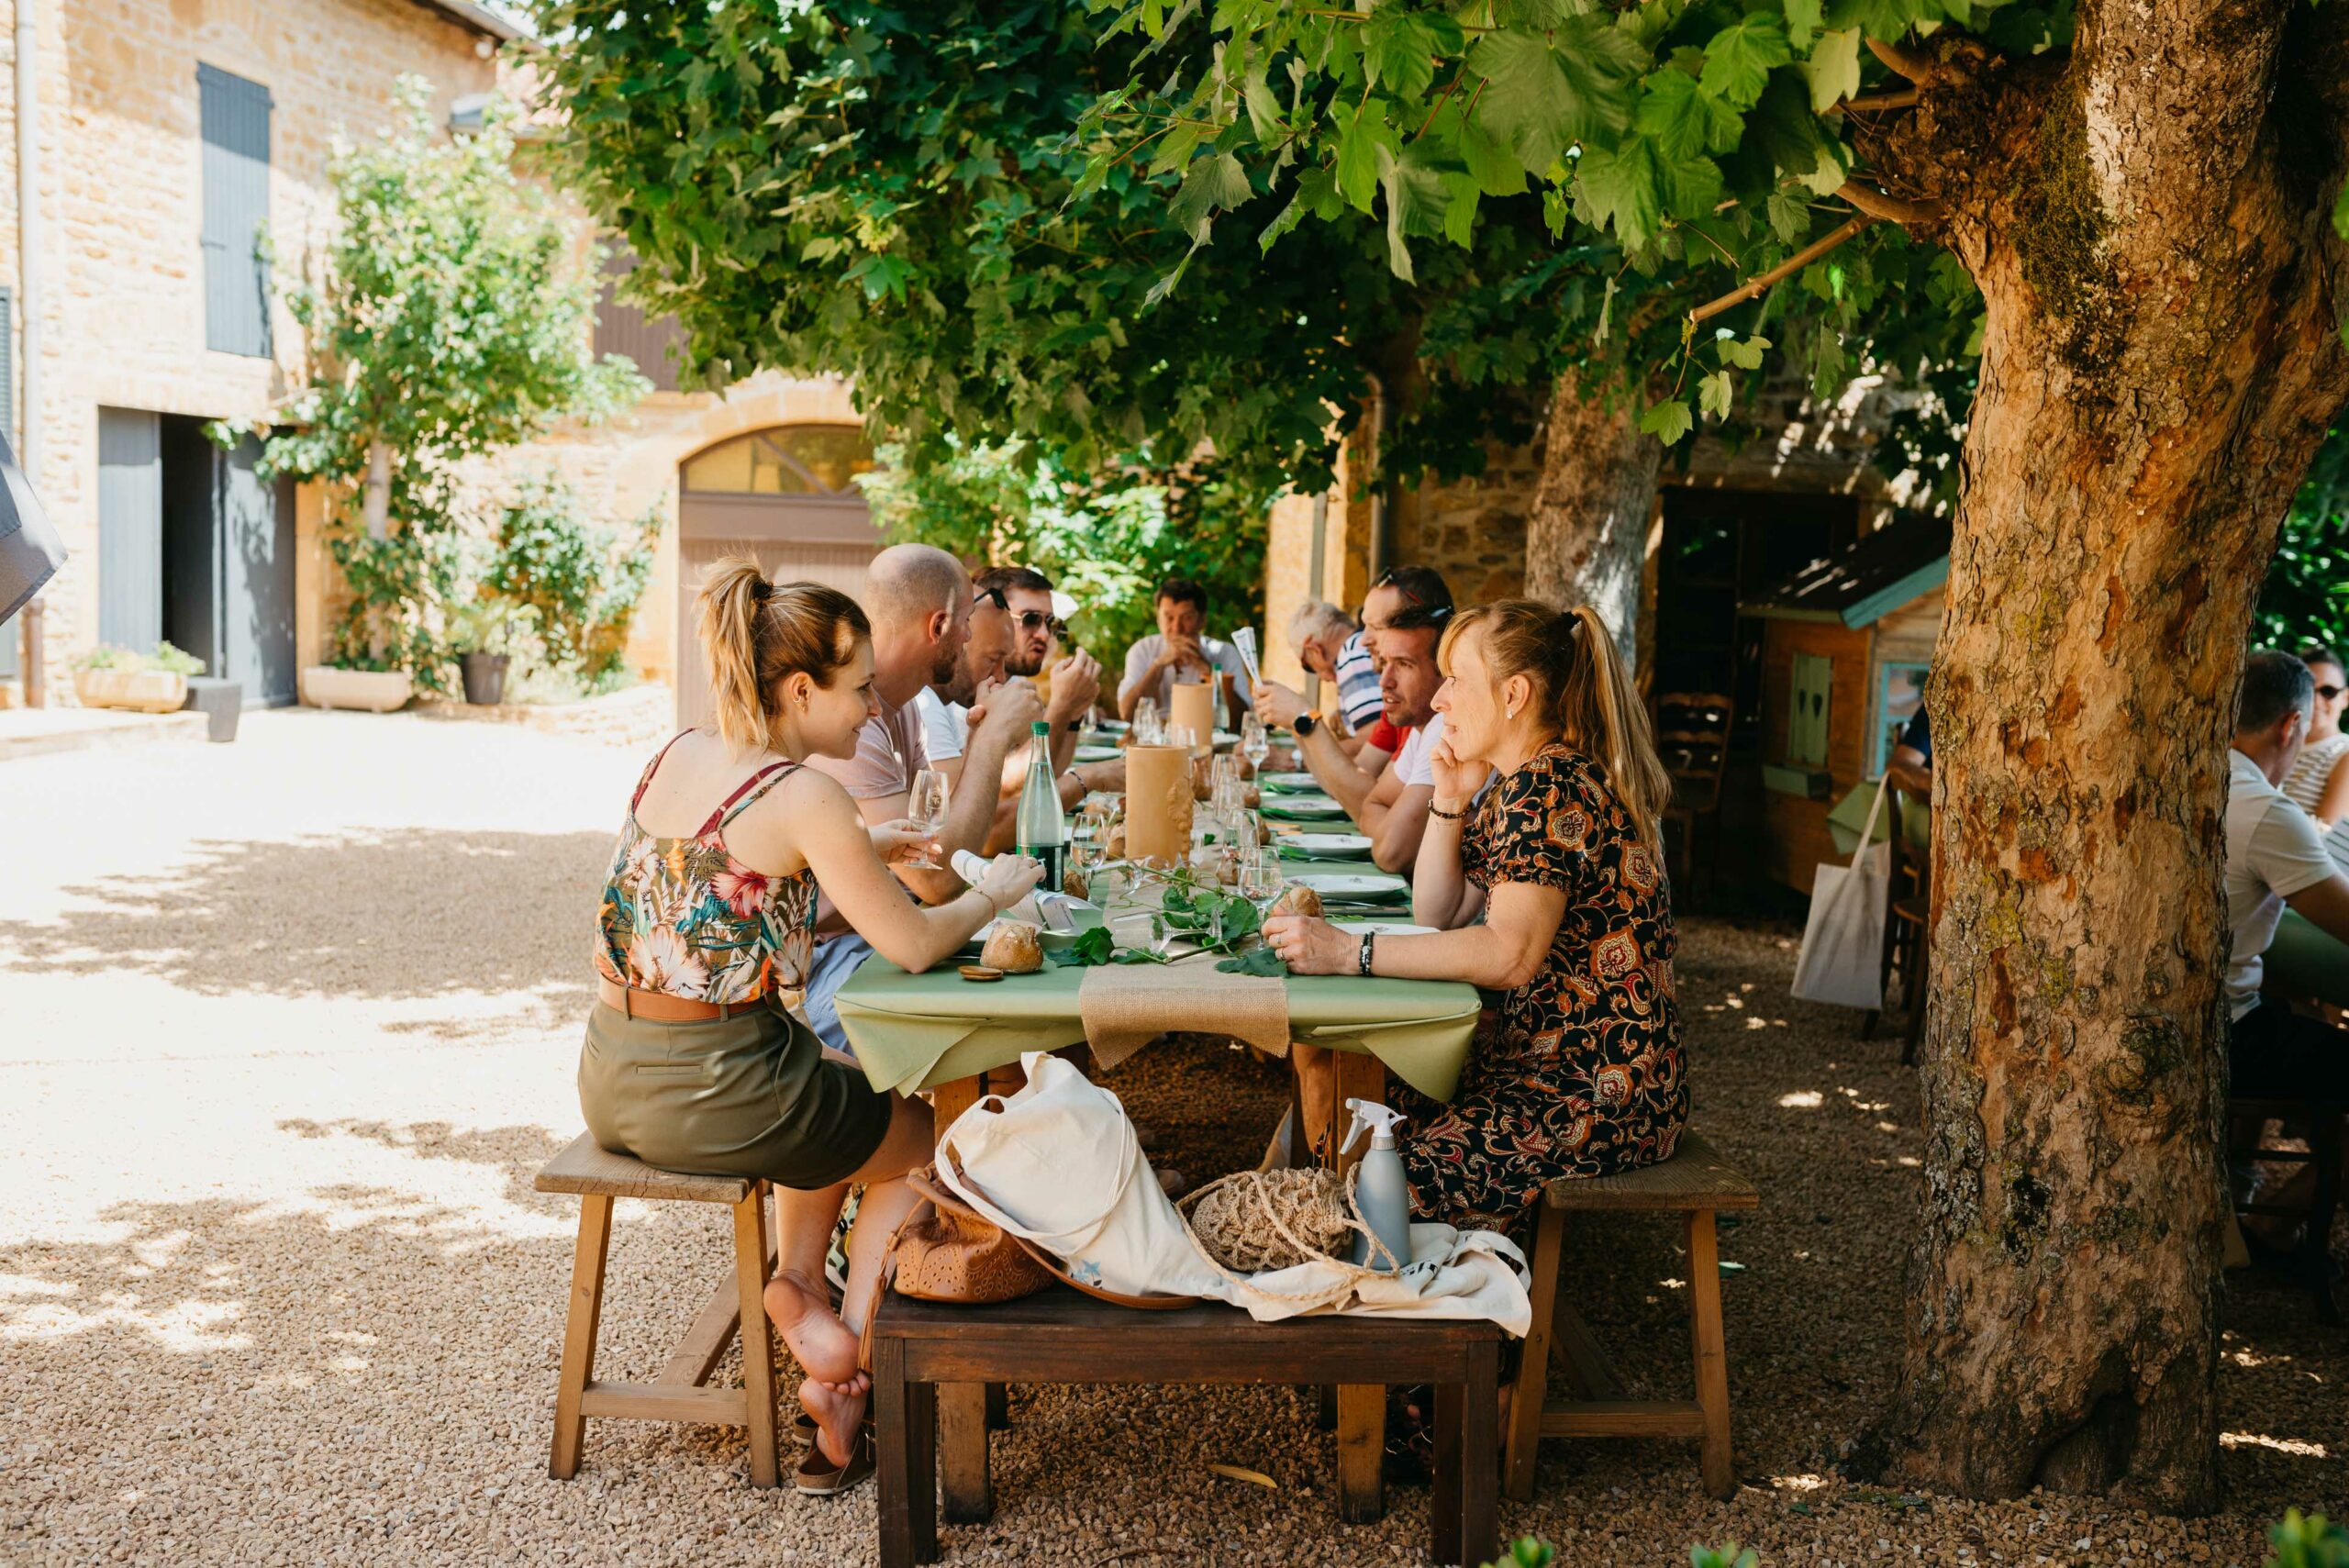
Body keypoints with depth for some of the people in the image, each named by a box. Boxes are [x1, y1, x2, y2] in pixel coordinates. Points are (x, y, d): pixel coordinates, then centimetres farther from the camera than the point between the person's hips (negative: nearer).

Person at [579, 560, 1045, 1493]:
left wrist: (857, 849, 14)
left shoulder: (677, 755, 5)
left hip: (612, 1080, 8)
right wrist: (993, 893, 5)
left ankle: (800, 1286, 18)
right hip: (713, 1092, -7)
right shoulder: (804, 795, -18)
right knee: (917, 1145, 22)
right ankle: (843, 1378, 16)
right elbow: (913, 945, -13)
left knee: (833, 1111, 36)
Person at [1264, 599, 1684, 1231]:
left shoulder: (1551, 788, -19)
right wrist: (1452, 800, 2)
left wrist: (1349, 951, -32)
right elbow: (1437, 914, 15)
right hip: (1535, 1050, 10)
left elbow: (1510, 954, -32)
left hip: (1603, 1090, -10)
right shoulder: (1518, 785, 12)